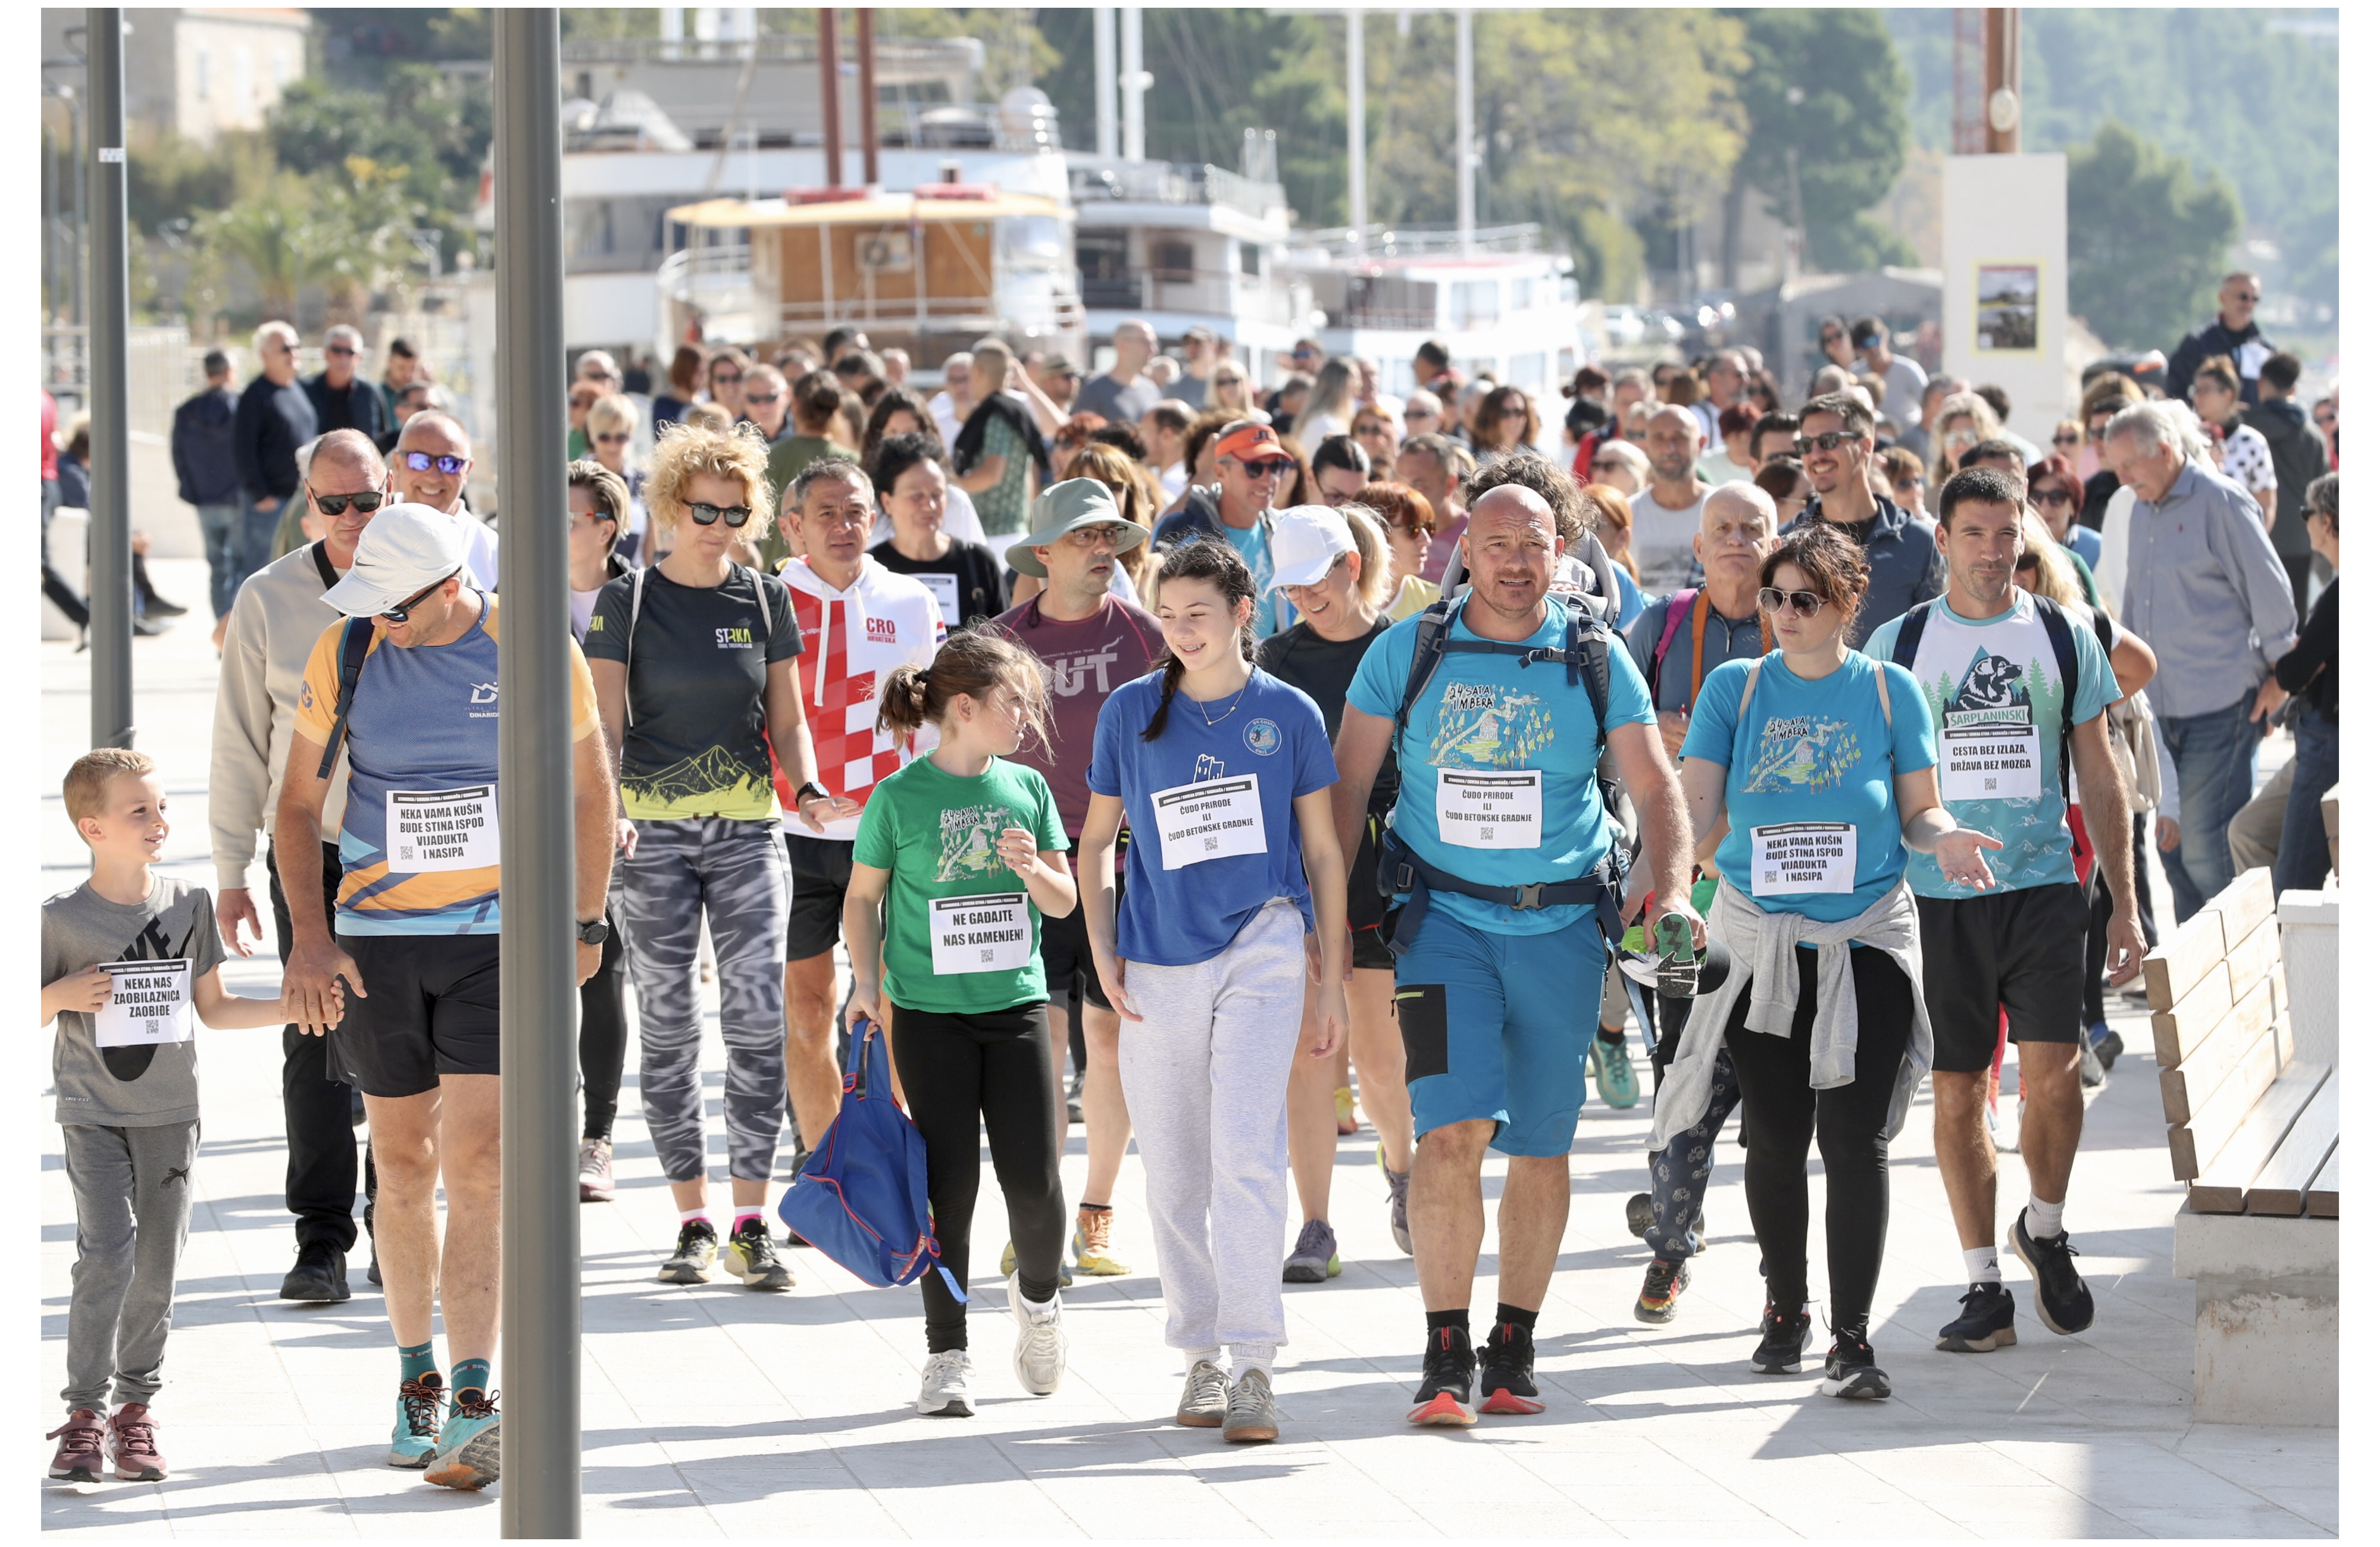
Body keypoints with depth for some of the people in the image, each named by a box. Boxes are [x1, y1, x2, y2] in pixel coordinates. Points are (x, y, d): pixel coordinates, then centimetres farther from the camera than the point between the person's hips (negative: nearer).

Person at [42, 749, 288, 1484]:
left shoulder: (189, 906, 3)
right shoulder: (62, 919, -7)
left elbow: (214, 1008, 11)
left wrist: (294, 1008, 1)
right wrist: (62, 995, -19)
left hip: (169, 1116, 3)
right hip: (93, 1116, -3)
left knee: (156, 1265, 4)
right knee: (105, 1254, -15)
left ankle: (135, 1408, 17)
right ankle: (85, 1413, -9)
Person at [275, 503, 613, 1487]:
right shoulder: (346, 653, -3)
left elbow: (589, 788, 7)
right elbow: (298, 801, 5)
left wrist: (586, 925, 8)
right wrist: (307, 938, -5)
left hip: (500, 938, -2)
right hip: (377, 941, 2)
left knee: (475, 1166, -13)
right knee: (403, 1167, 10)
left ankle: (474, 1406, -17)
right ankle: (417, 1377, 27)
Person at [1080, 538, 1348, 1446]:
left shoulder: (1287, 714, 2)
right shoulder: (1131, 713, 5)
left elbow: (1323, 852, 8)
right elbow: (1097, 840, 14)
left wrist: (1334, 980, 7)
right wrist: (1102, 948, 1)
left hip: (1261, 952, -2)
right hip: (1159, 963, 3)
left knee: (1247, 1154, -15)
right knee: (1172, 1173, 7)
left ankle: (1254, 1367, -15)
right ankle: (1201, 1357, 21)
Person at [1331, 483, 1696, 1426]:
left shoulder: (1595, 659, 3)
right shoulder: (1408, 654, 2)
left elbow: (1653, 785, -1)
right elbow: (1347, 785, 5)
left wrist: (1671, 891, -18)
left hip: (1560, 924, 2)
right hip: (1446, 916, -2)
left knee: (1542, 1147, 7)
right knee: (1452, 1130, -15)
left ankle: (1515, 1349, 20)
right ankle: (1445, 1358, -11)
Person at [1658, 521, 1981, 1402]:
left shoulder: (1889, 691, 2)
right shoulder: (1735, 689, 4)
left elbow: (1916, 810, 6)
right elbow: (1698, 816, -2)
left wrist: (1944, 837, -16)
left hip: (1866, 943, -1)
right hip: (1760, 941, 1)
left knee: (1855, 1138, -8)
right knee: (1774, 1135, 6)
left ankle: (1853, 1337, -5)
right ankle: (1785, 1309, 26)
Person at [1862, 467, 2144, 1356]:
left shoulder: (2065, 637, 7)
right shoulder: (1897, 644, 5)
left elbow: (2099, 779, 11)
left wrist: (2124, 905, 7)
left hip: (2043, 884, 0)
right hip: (1935, 894, 0)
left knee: (2051, 1069, -14)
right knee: (1957, 1090, 1)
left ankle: (2045, 1229, 12)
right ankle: (1983, 1287, 9)